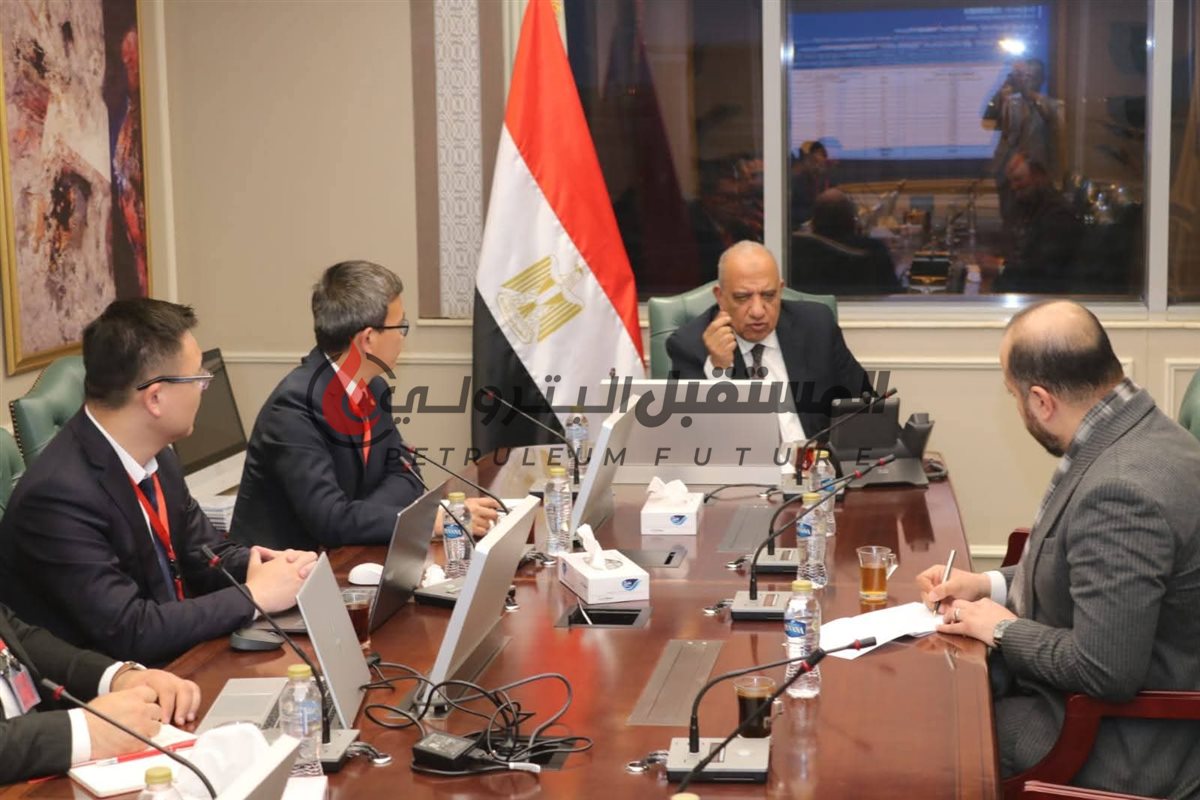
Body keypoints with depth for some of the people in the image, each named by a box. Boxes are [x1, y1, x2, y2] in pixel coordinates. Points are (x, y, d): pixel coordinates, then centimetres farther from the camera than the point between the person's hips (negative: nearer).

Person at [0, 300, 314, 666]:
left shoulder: (153, 455, 0)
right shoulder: (60, 495, -25)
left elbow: (203, 553, 11)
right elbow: (129, 632, -26)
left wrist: (266, 566, -8)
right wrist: (254, 595, -19)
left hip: (178, 657, 8)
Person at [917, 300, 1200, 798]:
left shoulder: (1122, 489, -32)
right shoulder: (1140, 435, 0)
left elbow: (1105, 672, -30)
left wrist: (1004, 629, -15)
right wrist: (992, 585, 6)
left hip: (1119, 753, -9)